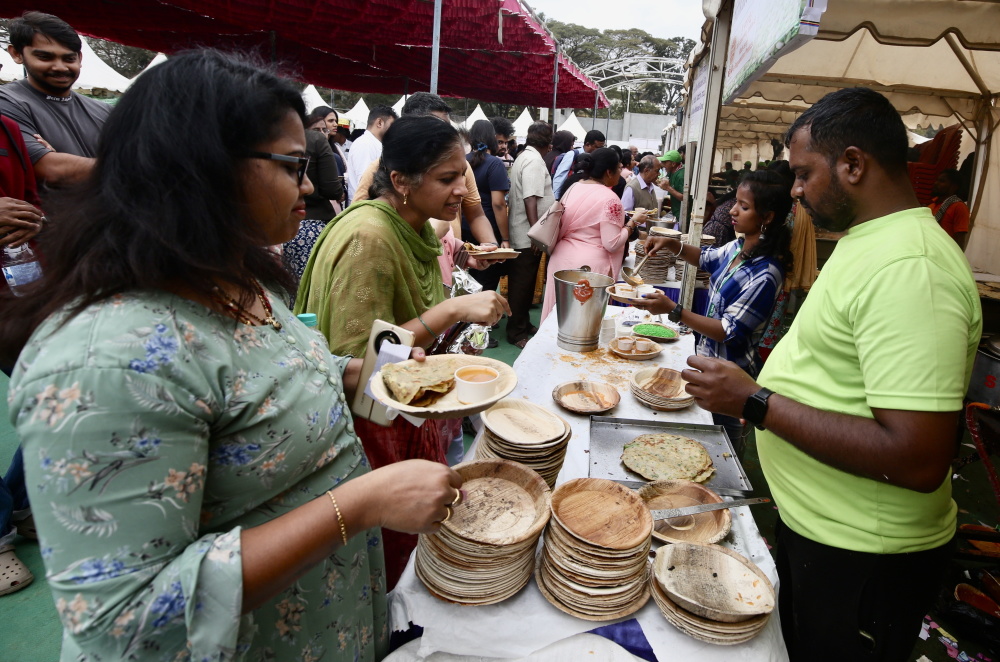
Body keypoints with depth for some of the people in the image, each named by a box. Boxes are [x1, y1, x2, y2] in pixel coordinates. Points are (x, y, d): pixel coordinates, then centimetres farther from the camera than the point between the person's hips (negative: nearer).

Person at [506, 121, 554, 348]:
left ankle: (523, 323, 28)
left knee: (523, 283, 17)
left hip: (523, 235, 10)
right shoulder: (535, 161, -15)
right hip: (529, 235, -10)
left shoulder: (524, 158, 15)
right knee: (522, 285, -2)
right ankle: (517, 332, 6)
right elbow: (530, 200, -23)